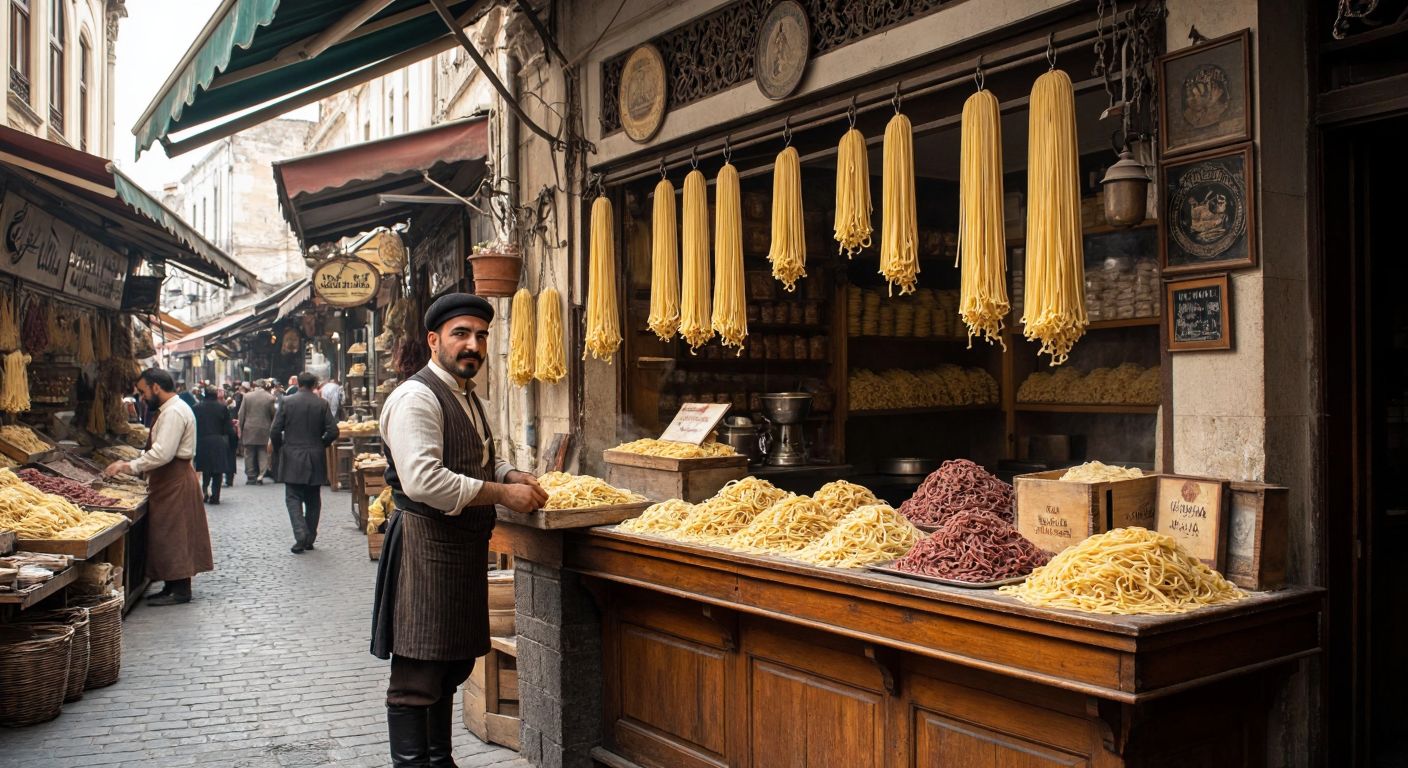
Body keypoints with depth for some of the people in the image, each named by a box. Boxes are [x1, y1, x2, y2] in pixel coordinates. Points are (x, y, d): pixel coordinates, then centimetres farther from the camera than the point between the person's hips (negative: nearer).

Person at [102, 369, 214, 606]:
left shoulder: (174, 412, -18)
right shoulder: (172, 409, 16)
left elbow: (162, 453, -26)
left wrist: (129, 466, -19)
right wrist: (131, 465, 13)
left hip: (175, 481, -11)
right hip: (171, 479, 11)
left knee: (172, 536, -6)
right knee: (168, 536, 13)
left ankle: (180, 591, -1)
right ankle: (173, 586, 19)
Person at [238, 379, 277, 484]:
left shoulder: (247, 396, -3)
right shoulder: (270, 398, -6)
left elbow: (241, 414, 0)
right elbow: (273, 415, 0)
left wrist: (241, 428, 9)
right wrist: (271, 427, 16)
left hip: (249, 430, 0)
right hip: (264, 430, 0)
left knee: (249, 454, 8)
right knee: (263, 453, 7)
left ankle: (251, 477, 10)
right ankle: (261, 475, -4)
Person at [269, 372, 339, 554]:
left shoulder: (287, 402, -5)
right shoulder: (322, 404, -3)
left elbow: (275, 431, -6)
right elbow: (333, 431, -7)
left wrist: (279, 449, 11)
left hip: (292, 459, -2)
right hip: (315, 460, 2)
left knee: (293, 498, 1)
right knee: (313, 500, 12)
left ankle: (301, 536, -15)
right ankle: (310, 539, 16)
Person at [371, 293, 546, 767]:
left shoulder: (468, 399, 17)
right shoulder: (416, 398, -15)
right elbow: (423, 479, -26)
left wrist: (514, 476, 7)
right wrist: (503, 493, -21)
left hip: (465, 551, 10)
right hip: (426, 549, -10)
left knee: (451, 669, 19)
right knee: (416, 678, -3)